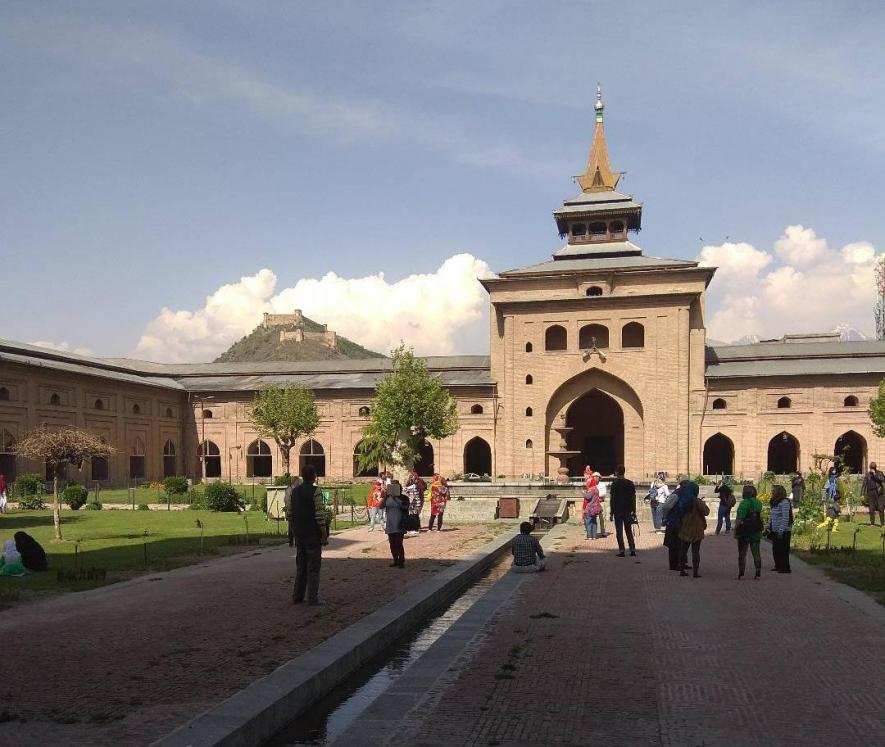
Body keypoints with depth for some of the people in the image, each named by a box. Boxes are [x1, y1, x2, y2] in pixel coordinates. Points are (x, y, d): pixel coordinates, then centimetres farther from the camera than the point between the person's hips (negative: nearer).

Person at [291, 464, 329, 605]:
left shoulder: (295, 491, 9)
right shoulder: (315, 491, -13)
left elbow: (291, 513, 14)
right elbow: (320, 515, -17)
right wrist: (324, 535, -13)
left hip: (299, 534, 7)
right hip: (313, 535, -7)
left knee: (300, 566, 16)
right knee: (313, 567, 0)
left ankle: (297, 596, 19)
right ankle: (313, 598, 0)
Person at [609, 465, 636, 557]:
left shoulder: (615, 484, -7)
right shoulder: (630, 483, 4)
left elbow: (612, 499, -8)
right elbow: (633, 499, 5)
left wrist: (611, 513, -3)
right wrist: (634, 511, 10)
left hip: (618, 511, -4)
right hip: (628, 511, 4)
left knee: (619, 532, 1)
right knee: (629, 531, 13)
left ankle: (621, 551, -2)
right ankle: (632, 550, 9)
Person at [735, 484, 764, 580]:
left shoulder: (744, 503, -15)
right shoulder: (758, 503, 6)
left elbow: (739, 519, -16)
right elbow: (760, 517, 17)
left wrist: (735, 530, -10)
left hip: (744, 532, -5)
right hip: (756, 532, 6)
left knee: (742, 554, 2)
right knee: (756, 553, 9)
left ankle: (741, 574, 1)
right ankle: (758, 574, 8)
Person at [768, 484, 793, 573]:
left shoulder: (784, 502, -14)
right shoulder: (775, 503, 14)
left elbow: (785, 518, -19)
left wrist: (781, 530, -22)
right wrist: (769, 528, 18)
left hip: (783, 532, -9)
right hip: (775, 531, 9)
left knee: (783, 551, -4)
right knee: (775, 550, 15)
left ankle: (785, 568, 3)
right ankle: (778, 566, 27)